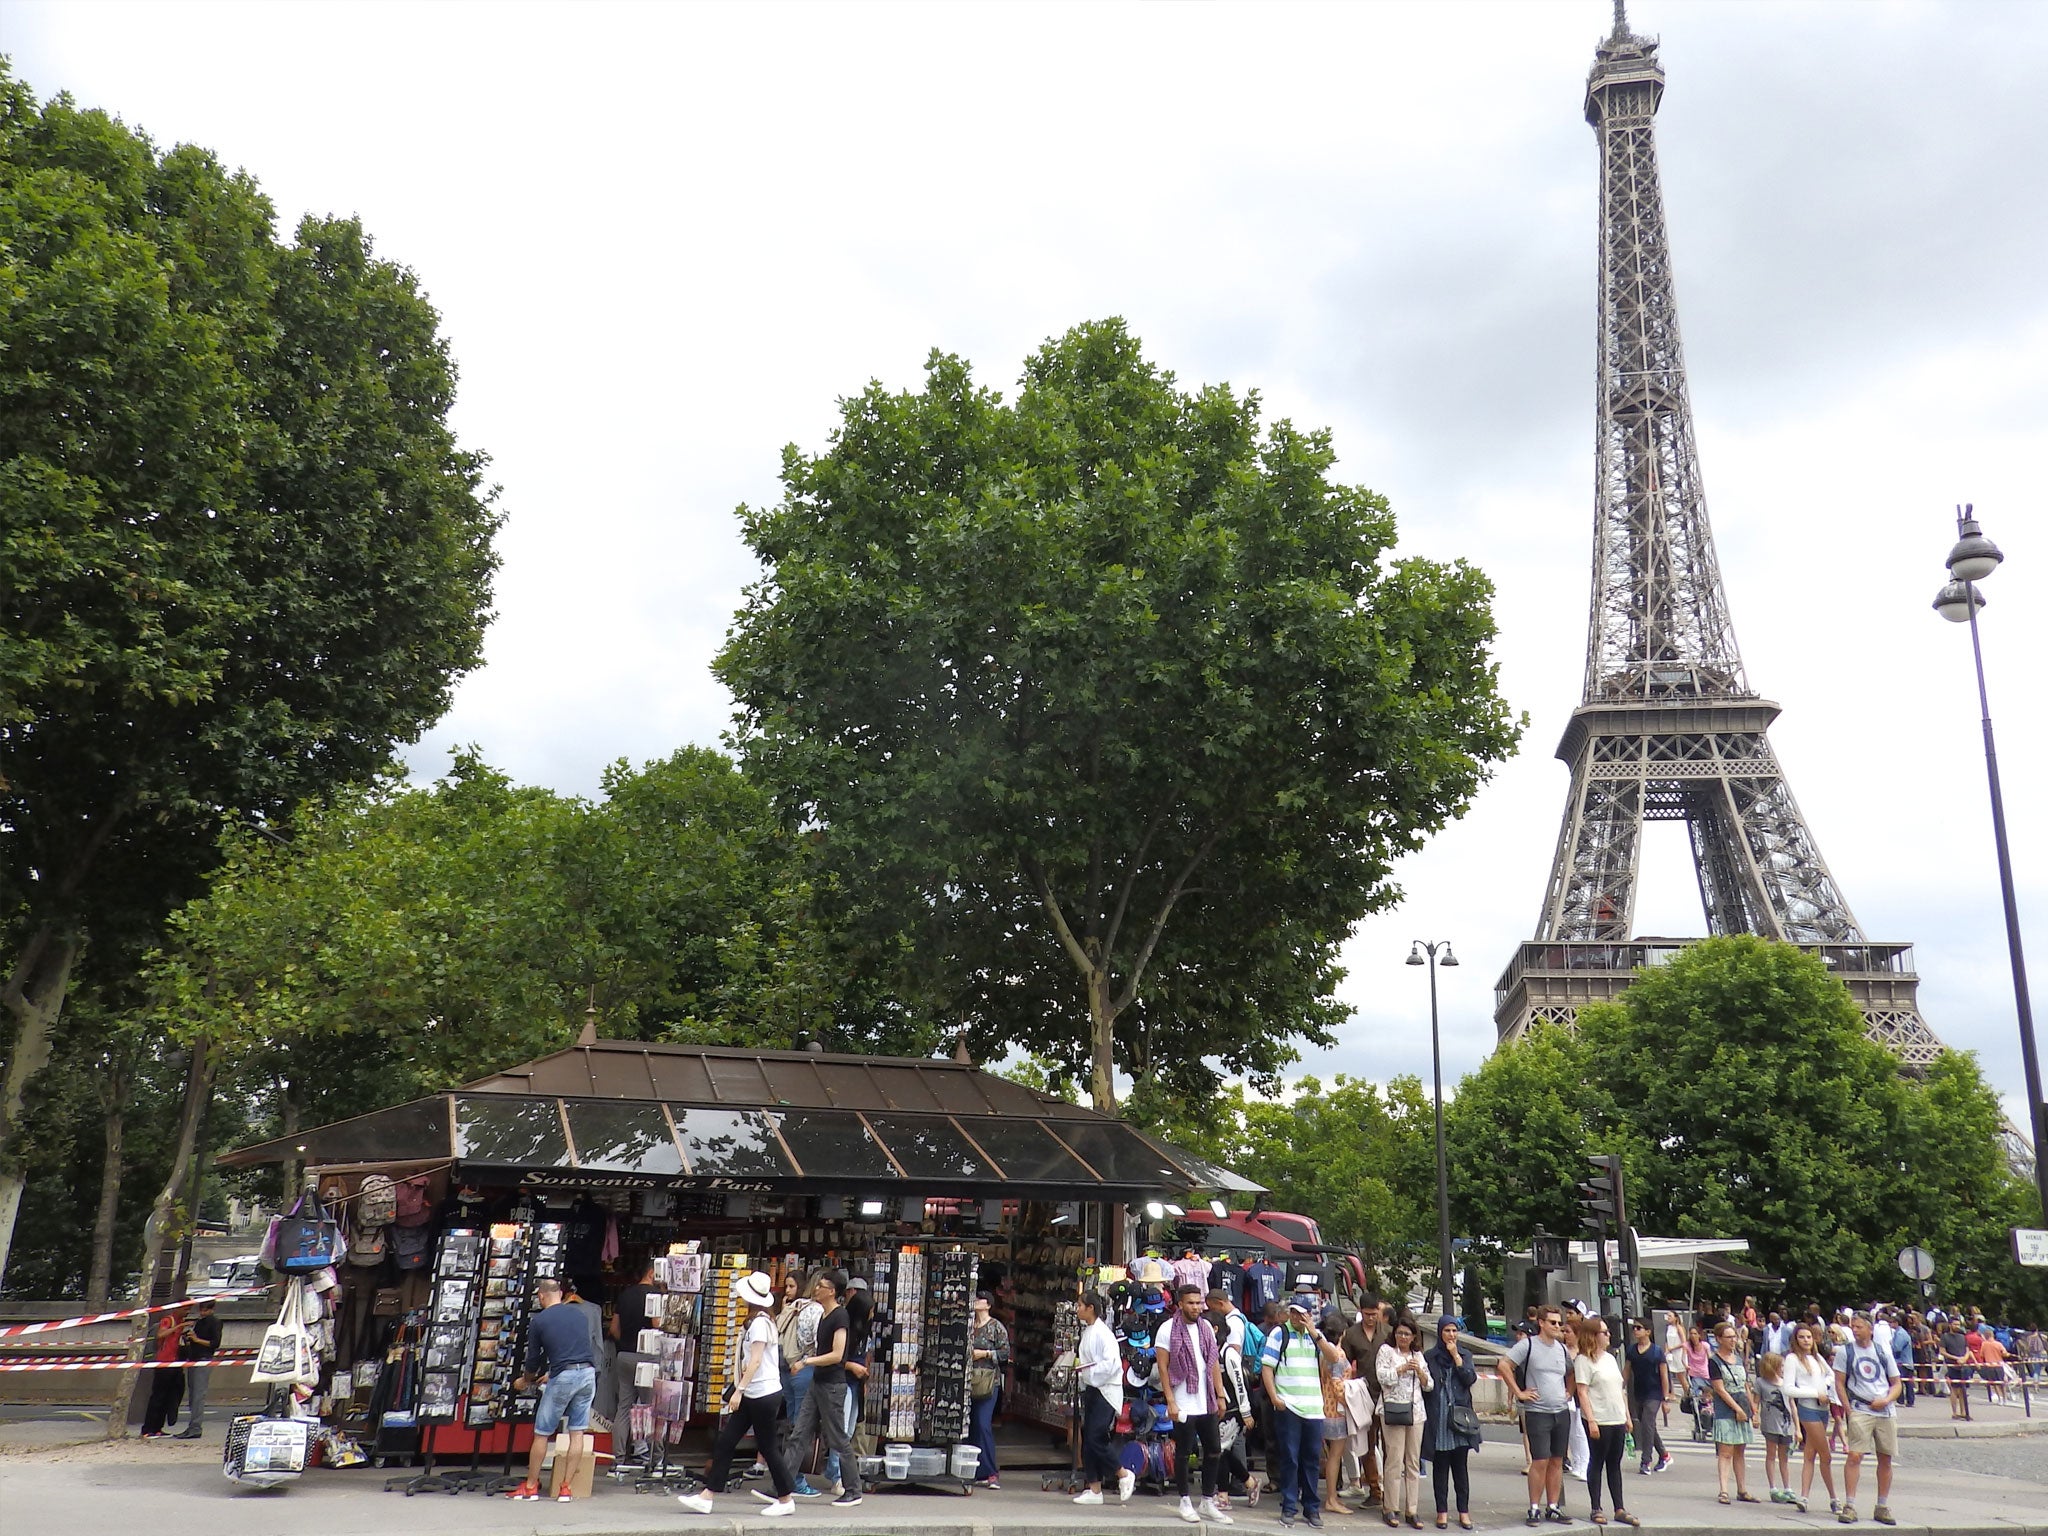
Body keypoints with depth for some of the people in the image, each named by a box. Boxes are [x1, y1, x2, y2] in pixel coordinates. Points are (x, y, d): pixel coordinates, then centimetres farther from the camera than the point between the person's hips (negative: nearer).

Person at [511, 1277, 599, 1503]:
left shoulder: (538, 1321, 3)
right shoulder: (579, 1315, 16)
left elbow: (533, 1358, 10)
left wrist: (524, 1381, 32)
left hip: (563, 1377, -4)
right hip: (588, 1373, 4)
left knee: (542, 1433, 11)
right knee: (577, 1433, 9)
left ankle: (531, 1486, 19)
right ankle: (566, 1487, 11)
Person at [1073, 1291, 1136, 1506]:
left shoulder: (1102, 1333, -16)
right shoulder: (1087, 1331, 12)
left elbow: (1112, 1363, -23)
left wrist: (1087, 1369, -20)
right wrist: (1080, 1368, 5)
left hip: (1106, 1391, -9)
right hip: (1091, 1389, 9)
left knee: (1096, 1438, -12)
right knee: (1088, 1438, 8)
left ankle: (1124, 1475, 7)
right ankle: (1094, 1489, 14)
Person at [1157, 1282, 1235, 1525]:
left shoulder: (1206, 1327, 8)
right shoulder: (1167, 1329, -9)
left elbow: (1215, 1364, 12)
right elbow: (1163, 1368, -9)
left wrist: (1220, 1396, 8)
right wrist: (1170, 1401, -13)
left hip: (1206, 1403, 5)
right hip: (1184, 1404, -5)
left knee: (1214, 1451, 8)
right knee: (1184, 1453, 4)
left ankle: (1208, 1503, 20)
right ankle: (1185, 1502, 17)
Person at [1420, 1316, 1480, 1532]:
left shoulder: (1465, 1355, 10)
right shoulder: (1429, 1357, 3)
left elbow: (1471, 1379, -6)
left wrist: (1456, 1356, -8)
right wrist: (1425, 1415, -3)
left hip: (1460, 1419, 1)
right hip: (1438, 1419, -1)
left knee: (1461, 1467, 5)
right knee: (1440, 1467, 3)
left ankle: (1464, 1511, 12)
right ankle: (1442, 1511, 10)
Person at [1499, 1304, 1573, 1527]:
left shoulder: (1562, 1348, 11)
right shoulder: (1528, 1345, -8)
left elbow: (1571, 1373, 28)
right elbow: (1503, 1365, -13)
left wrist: (1570, 1392, 12)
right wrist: (1519, 1392, -13)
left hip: (1562, 1412, 6)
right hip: (1537, 1414, -6)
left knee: (1556, 1462, 9)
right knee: (1540, 1461, -7)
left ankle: (1553, 1507, 18)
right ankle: (1534, 1509, 2)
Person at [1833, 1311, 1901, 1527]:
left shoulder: (1883, 1352, 9)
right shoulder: (1845, 1351, 3)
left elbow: (1896, 1384, 12)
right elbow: (1839, 1383, 2)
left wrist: (1886, 1400, -7)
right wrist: (1848, 1410, -8)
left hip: (1886, 1411, 3)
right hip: (1860, 1410, -3)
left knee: (1885, 1459, 7)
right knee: (1855, 1456, -13)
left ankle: (1882, 1507, 20)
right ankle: (1849, 1506, -11)